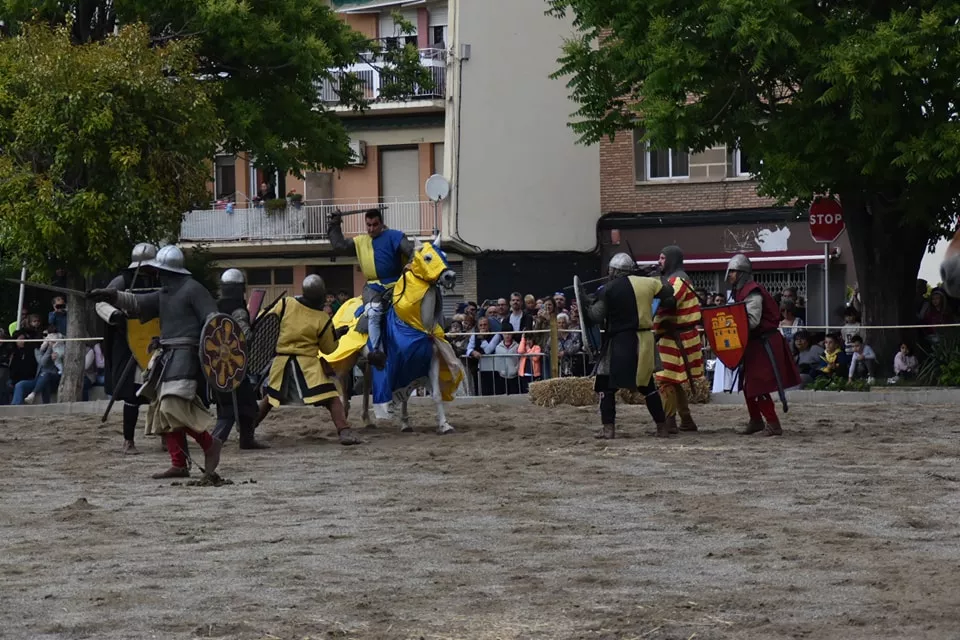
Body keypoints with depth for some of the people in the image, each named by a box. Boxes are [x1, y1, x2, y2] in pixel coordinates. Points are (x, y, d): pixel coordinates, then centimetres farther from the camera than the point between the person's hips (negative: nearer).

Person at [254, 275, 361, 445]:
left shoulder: (286, 304, -4)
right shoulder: (323, 320, -8)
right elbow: (329, 348, 2)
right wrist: (336, 334, 19)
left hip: (281, 362, 4)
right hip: (308, 365, -4)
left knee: (270, 397, 25)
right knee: (331, 398, -6)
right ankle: (344, 431, -22)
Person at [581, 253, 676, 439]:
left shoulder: (608, 290, -6)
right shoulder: (648, 283, 3)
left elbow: (596, 317, -8)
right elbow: (668, 292, 14)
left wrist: (586, 305, 11)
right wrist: (659, 278, 32)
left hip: (620, 341, -4)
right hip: (644, 340, 4)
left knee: (607, 385, 4)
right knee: (647, 385, 16)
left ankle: (608, 428, -6)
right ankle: (662, 427, 16)